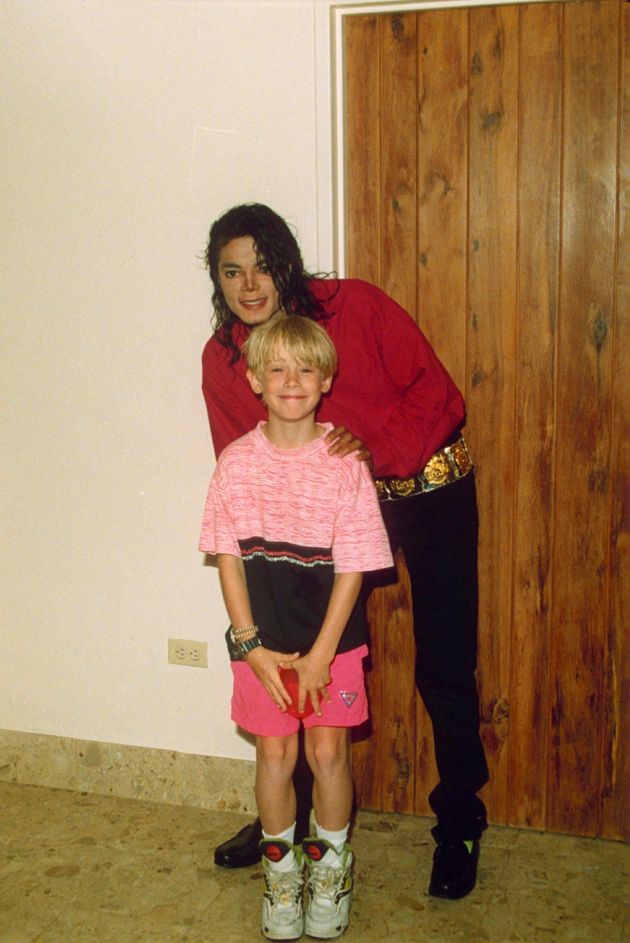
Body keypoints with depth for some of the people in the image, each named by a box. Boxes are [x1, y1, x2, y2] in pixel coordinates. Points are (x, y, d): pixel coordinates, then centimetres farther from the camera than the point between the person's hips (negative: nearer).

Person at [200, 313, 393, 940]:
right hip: (263, 640, 1)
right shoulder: (237, 463, -7)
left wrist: (320, 655, -11)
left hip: (332, 637, -1)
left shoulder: (345, 464, -11)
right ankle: (280, 866, 30)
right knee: (275, 753, 7)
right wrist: (252, 646, -7)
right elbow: (228, 559, -2)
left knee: (327, 750, 2)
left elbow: (352, 569, -9)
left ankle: (330, 865, 28)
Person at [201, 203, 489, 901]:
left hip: (430, 492, -3)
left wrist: (377, 445, -34)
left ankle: (458, 829, 21)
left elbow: (435, 395, -18)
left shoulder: (355, 307, -18)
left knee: (444, 672, 1)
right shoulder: (220, 359, -6)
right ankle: (291, 815, 29)